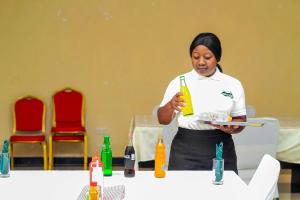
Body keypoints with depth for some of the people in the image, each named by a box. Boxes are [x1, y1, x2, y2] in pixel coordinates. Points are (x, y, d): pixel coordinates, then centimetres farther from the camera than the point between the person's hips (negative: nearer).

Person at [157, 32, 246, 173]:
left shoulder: (233, 85, 5)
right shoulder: (179, 82, 3)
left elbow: (240, 121, 7)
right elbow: (163, 120, 1)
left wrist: (230, 128, -15)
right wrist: (171, 105, -20)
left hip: (220, 150, 1)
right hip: (186, 151, -1)